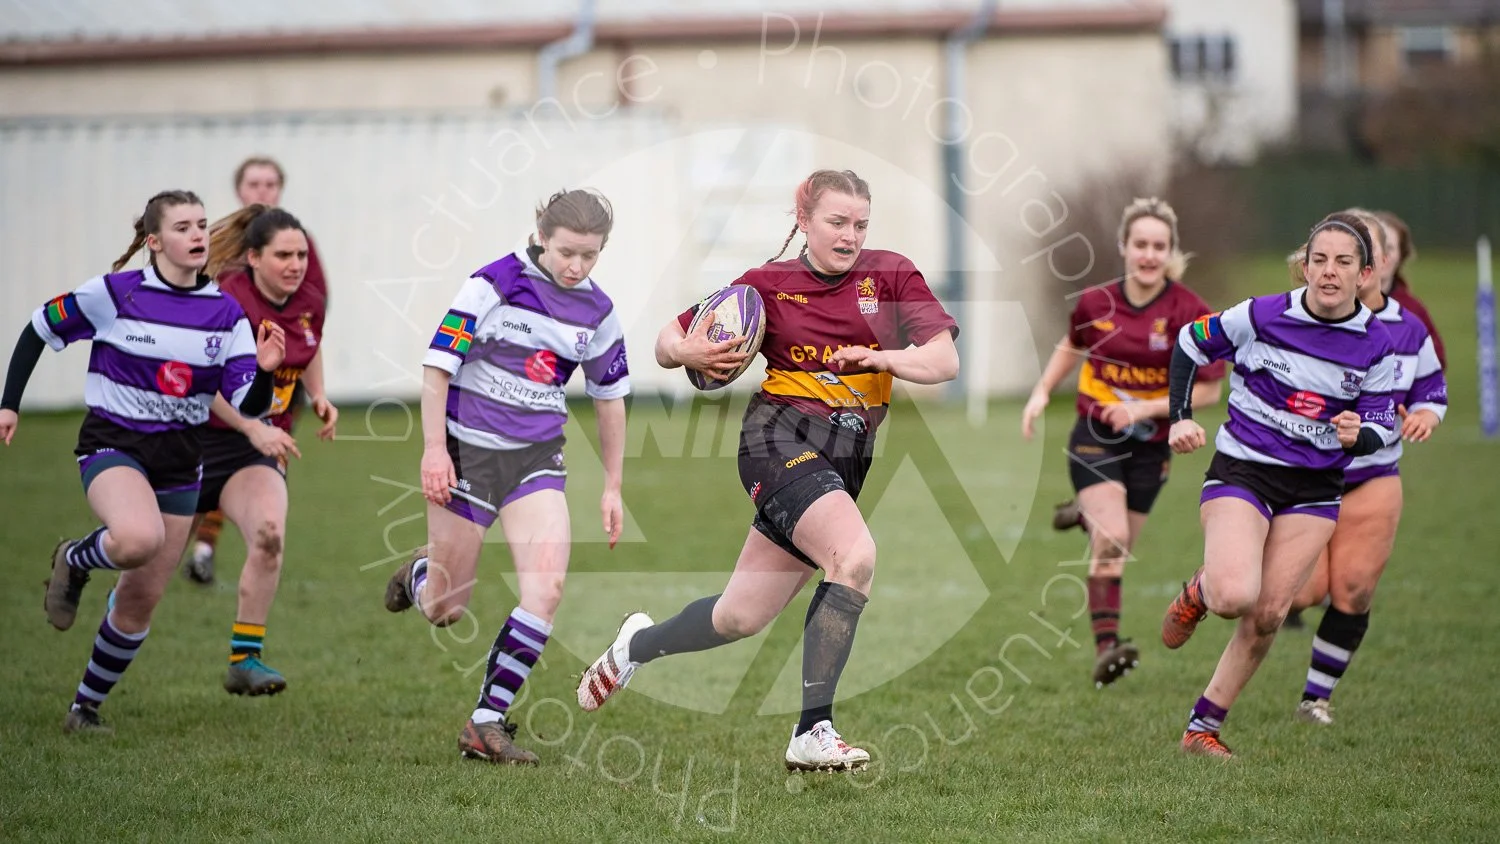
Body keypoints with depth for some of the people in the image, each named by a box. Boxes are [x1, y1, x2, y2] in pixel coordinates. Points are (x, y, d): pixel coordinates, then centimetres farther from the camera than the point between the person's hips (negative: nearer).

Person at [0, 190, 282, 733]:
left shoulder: (225, 313, -1)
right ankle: (75, 561, -1)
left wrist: (264, 372, -25)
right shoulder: (113, 293, -10)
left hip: (179, 459, 4)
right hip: (113, 444, -4)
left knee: (141, 600, 6)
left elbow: (247, 406, -4)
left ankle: (87, 706, 26)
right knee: (139, 537, -36)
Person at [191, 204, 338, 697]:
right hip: (197, 437, -4)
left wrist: (319, 397, 7)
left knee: (269, 533, -24)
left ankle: (245, 660, -18)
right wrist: (254, 428, -34)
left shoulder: (310, 305, 0)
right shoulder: (228, 301, -20)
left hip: (261, 445, 4)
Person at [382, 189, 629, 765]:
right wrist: (433, 449, -15)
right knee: (443, 612, 4)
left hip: (536, 457, 3)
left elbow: (609, 397, 14)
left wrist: (612, 488, 15)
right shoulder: (493, 285, -12)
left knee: (548, 583, -19)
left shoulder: (597, 312, 2)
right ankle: (423, 571, 44)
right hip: (468, 450, -3)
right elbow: (437, 365, -9)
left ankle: (488, 722, -11)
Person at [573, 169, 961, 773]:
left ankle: (639, 645, 39)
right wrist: (688, 353, -17)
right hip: (780, 437, -4)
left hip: (846, 458, 4)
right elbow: (667, 344, 7)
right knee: (856, 554, -30)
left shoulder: (890, 275, 5)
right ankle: (812, 733, -27)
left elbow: (945, 362, -3)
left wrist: (883, 358, -22)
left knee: (741, 617, 8)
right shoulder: (769, 284, 1)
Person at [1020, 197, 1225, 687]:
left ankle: (1088, 515, 51)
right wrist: (1041, 393, 10)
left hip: (1150, 447, 1)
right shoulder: (1096, 303, -4)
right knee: (1111, 541, -21)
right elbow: (1072, 346, 19)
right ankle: (1106, 647, -24)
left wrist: (1144, 408, -18)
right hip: (1095, 438, -1)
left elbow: (1208, 390, -9)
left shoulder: (1189, 313, -12)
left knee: (1117, 550, 15)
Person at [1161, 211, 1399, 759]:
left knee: (1267, 617, -3)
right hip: (1241, 472, -3)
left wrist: (1359, 435, -20)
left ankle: (1203, 728, 12)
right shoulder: (1262, 317, -12)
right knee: (1235, 596, -25)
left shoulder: (1376, 347, -5)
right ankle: (1199, 590, 13)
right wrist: (1179, 418, -4)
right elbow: (1189, 344, 3)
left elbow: (1383, 427, 3)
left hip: (1314, 489, 3)